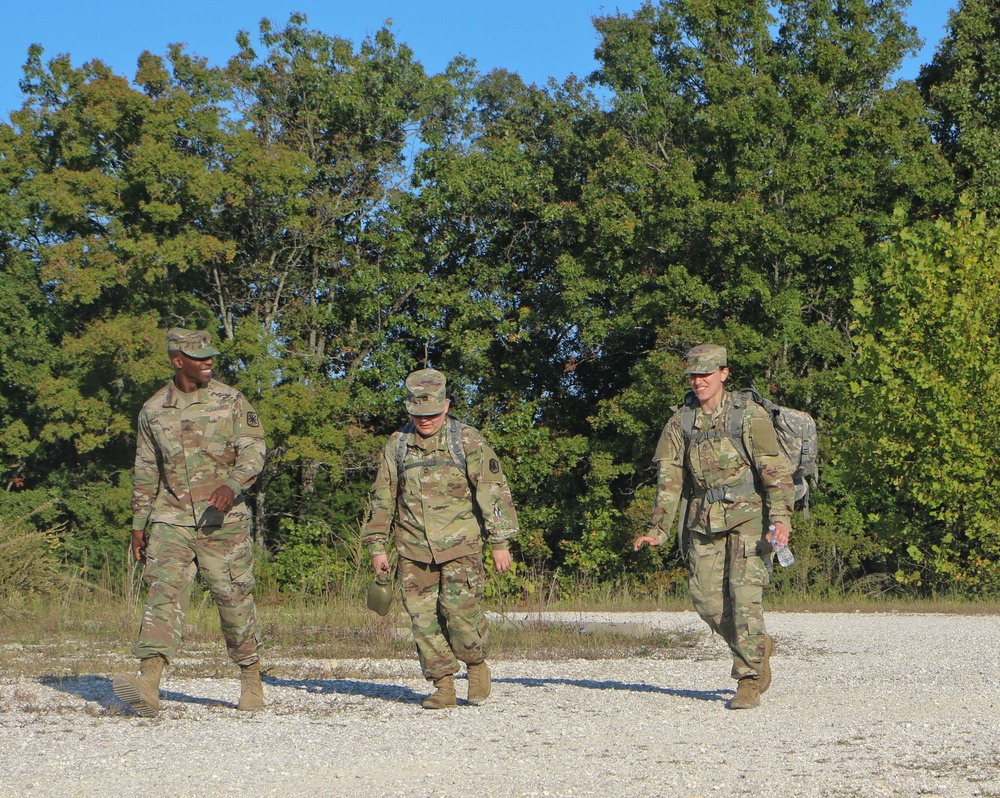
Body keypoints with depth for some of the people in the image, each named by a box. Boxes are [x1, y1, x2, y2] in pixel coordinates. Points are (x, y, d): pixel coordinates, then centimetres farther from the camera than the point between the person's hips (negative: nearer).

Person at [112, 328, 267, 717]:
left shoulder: (231, 401, 2)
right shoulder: (153, 410, 9)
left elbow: (253, 450, -5)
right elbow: (146, 470, 17)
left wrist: (232, 485, -24)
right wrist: (139, 523, 14)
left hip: (223, 519, -1)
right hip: (171, 519, 1)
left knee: (234, 597, 3)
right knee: (164, 592, -13)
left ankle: (251, 680, 19)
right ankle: (148, 684, -26)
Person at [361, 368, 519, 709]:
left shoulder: (468, 441, 0)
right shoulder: (396, 446, 9)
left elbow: (493, 490, 0)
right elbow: (382, 499, 15)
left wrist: (500, 541, -4)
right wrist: (377, 546, 11)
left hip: (460, 544, -3)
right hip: (414, 550, 3)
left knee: (460, 608, -14)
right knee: (423, 617, -1)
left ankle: (477, 665, 11)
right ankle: (443, 686, 7)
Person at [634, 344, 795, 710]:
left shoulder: (750, 416, -5)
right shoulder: (681, 422, 7)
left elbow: (775, 471, -10)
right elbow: (669, 478, 5)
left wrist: (781, 518, -22)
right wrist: (658, 530, -4)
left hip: (747, 518, -5)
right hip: (704, 522, 5)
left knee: (744, 594, -14)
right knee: (706, 600, 2)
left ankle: (748, 682, -9)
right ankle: (758, 647, 28)